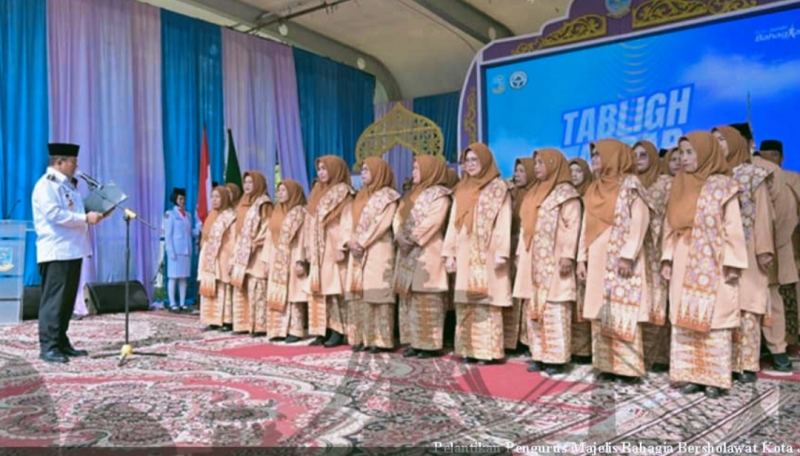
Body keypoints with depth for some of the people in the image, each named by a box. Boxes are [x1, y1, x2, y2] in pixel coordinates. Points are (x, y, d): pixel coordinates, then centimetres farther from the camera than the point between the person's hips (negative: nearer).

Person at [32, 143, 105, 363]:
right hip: (56, 252, -9)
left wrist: (90, 216, 8)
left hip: (71, 251, 10)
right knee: (54, 300, -7)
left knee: (67, 300, 11)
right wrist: (85, 218, -20)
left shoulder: (67, 185, 20)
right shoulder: (46, 185, -9)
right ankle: (48, 347, -3)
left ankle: (61, 343, 18)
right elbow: (55, 214, -21)